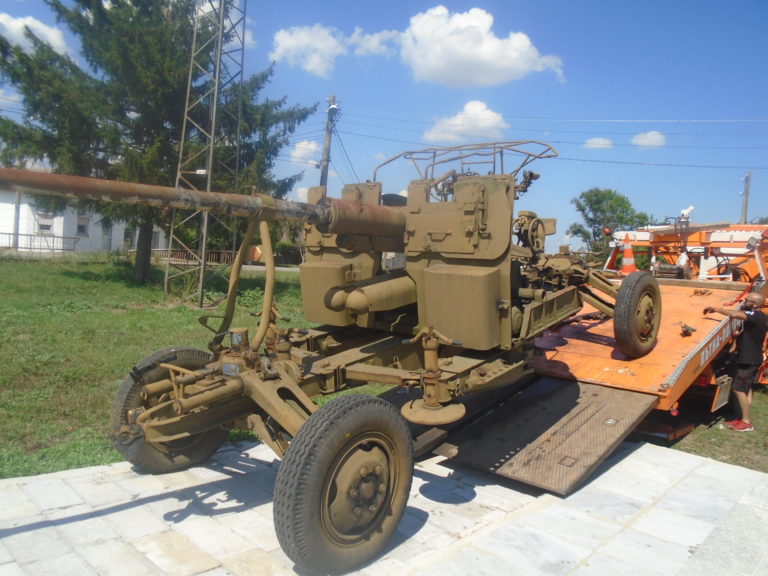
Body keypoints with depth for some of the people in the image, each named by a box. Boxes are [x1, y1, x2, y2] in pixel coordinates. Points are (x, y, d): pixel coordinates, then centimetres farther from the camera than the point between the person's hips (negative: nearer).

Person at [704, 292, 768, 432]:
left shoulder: (757, 316, -21)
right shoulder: (756, 317, 10)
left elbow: (734, 314, -37)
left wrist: (715, 309, -28)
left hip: (749, 360, -10)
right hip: (748, 358, 10)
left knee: (739, 388, -6)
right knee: (746, 388, 15)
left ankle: (746, 422, 2)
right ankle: (742, 418, 24)